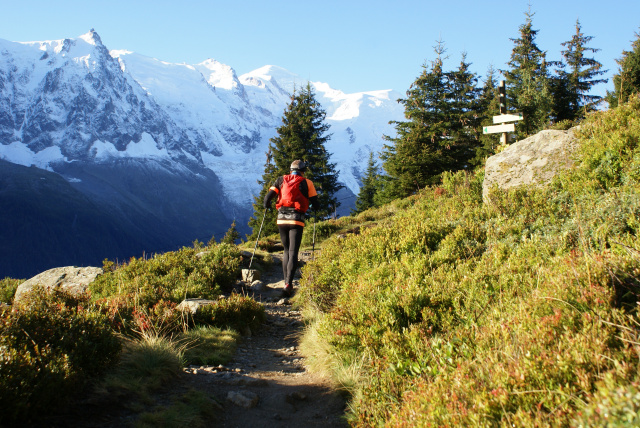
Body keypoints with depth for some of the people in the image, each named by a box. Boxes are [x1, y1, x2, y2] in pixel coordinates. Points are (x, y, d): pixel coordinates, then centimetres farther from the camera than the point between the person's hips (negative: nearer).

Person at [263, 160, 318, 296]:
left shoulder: (281, 180, 10)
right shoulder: (306, 183, 4)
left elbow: (268, 197, 3)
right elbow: (315, 203, 2)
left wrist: (267, 206, 24)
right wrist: (315, 208, 26)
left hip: (281, 219, 3)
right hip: (297, 220, -3)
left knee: (286, 251, 18)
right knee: (293, 252, -4)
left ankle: (286, 281, 14)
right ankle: (289, 283, -20)